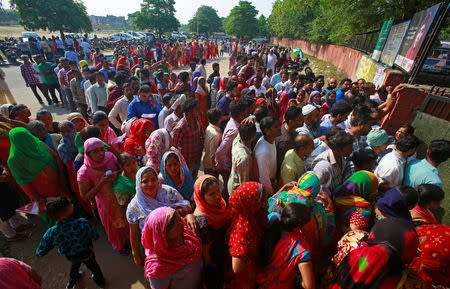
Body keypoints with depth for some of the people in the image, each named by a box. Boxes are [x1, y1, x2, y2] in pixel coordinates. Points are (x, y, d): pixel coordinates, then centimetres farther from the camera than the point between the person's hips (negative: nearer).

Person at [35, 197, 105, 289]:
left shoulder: (51, 233, -34)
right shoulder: (82, 223, -43)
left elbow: (39, 253, -17)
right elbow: (95, 236, -25)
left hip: (70, 256, 2)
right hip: (87, 253, -2)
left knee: (75, 263, 38)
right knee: (92, 265, 30)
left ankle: (73, 279, 68)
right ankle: (100, 280, 58)